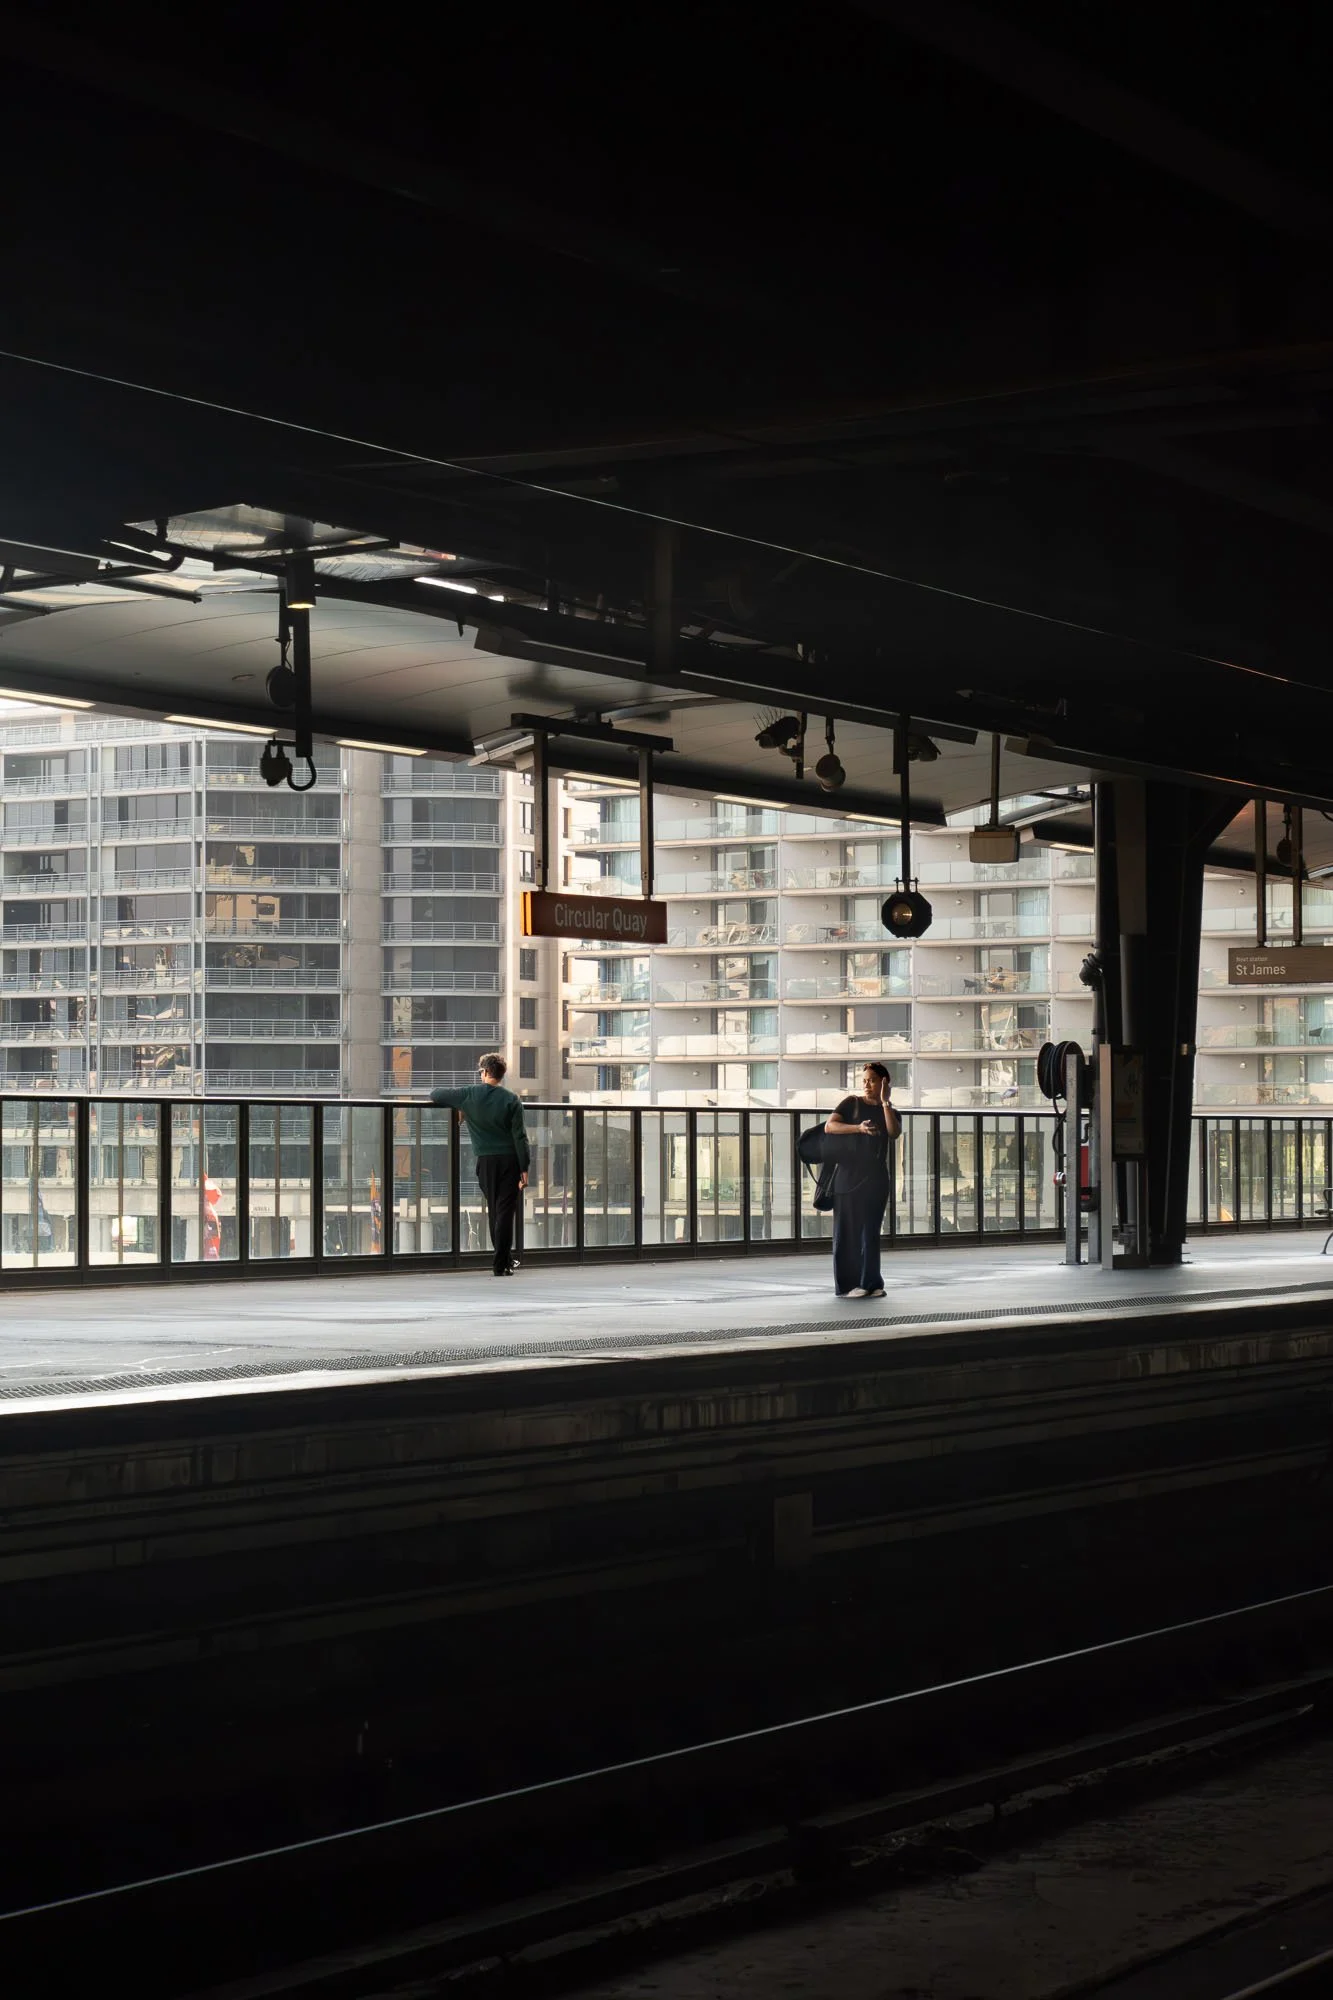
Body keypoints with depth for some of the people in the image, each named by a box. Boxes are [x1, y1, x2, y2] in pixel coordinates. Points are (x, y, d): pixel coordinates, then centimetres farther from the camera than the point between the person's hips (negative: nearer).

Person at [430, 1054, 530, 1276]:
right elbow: (519, 1137, -7)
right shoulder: (511, 1100, -3)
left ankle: (505, 1259, 22)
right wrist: (524, 1169, -5)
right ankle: (501, 1265, -7)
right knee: (506, 1212, -2)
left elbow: (435, 1095, 10)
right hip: (509, 1160, -1)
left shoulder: (469, 1095, 0)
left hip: (485, 1161, 2)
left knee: (494, 1211, 15)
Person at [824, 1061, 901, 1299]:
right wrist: (858, 1128, -22)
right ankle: (848, 1284, -4)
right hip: (849, 1175, -3)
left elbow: (894, 1133, -7)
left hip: (876, 1179, 3)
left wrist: (885, 1102, -11)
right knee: (847, 1232, -5)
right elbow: (829, 1126, -9)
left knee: (871, 1233, 3)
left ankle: (871, 1283, 6)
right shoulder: (852, 1103, 6)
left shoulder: (890, 1113, 15)